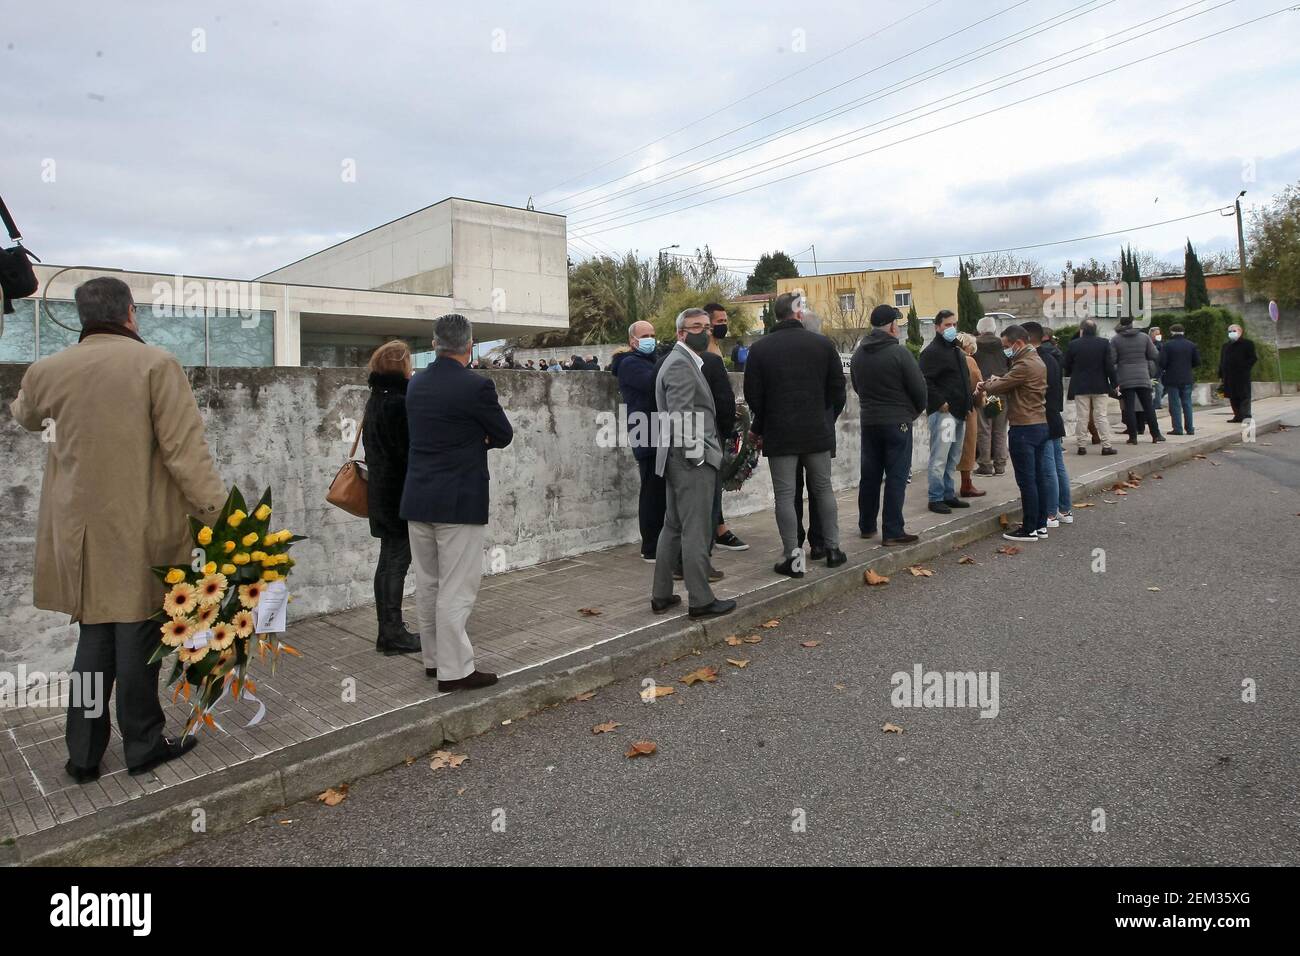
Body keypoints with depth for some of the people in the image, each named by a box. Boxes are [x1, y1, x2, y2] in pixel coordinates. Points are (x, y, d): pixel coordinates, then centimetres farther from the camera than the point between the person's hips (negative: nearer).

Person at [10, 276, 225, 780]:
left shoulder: (46, 371, 4)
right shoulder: (156, 364, -11)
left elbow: (24, 416, 27)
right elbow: (186, 451, -17)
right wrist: (219, 516, -13)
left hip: (80, 533, 5)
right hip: (143, 534, -5)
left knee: (95, 637, 16)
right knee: (138, 637, 7)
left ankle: (83, 754, 24)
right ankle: (142, 746, 21)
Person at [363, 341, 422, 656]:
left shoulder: (375, 399, 12)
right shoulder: (399, 402, -17)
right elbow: (408, 450, -18)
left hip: (380, 490, 9)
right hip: (400, 491, -9)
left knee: (388, 561, 13)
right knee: (397, 561, -3)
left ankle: (387, 631, 20)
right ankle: (394, 633, 4)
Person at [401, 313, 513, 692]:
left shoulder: (416, 384, 7)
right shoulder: (476, 386, -14)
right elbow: (504, 435, -3)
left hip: (418, 500, 7)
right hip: (460, 501, -7)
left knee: (427, 585, 15)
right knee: (456, 589, -1)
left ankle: (434, 659, 27)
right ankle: (454, 670, 6)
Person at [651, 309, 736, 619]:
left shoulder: (683, 361, 20)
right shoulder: (680, 364, -13)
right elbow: (681, 417, -21)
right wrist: (697, 454, -17)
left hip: (678, 461, 11)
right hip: (693, 462, -11)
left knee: (674, 527, 14)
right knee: (696, 531, -4)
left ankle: (661, 595, 22)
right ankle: (701, 600, 3)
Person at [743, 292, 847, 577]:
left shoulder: (760, 348, -4)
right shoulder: (823, 344, 0)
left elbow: (752, 396, -1)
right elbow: (837, 389, 3)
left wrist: (759, 426, 14)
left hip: (779, 434, -2)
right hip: (817, 432, 2)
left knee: (785, 495, 3)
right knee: (823, 489, 15)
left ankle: (793, 556, 3)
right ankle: (833, 548, 21)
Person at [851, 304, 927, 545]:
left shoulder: (859, 353, 5)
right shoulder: (898, 352, -14)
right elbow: (919, 388, -11)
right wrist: (916, 411, 7)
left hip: (869, 422, 6)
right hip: (897, 422, -6)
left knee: (869, 475, 13)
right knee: (896, 477, -1)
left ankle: (867, 526, 22)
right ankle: (892, 532, 0)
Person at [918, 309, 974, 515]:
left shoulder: (957, 350, 20)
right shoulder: (932, 351, -10)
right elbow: (925, 381, -18)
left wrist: (969, 398, 15)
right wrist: (939, 403, -20)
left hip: (959, 413, 9)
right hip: (942, 412, -9)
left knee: (953, 459, 14)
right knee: (939, 459, -7)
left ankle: (949, 495, 22)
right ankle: (936, 499, -2)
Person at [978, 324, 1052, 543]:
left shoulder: (1024, 365, -17)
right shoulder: (1037, 361, 16)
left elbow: (1000, 386, -12)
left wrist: (985, 385, 6)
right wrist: (996, 382, 2)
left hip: (1023, 428, -10)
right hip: (1040, 424, 10)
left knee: (1026, 480, -5)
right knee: (1039, 477, 12)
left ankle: (1029, 529, 0)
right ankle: (1041, 524, 18)